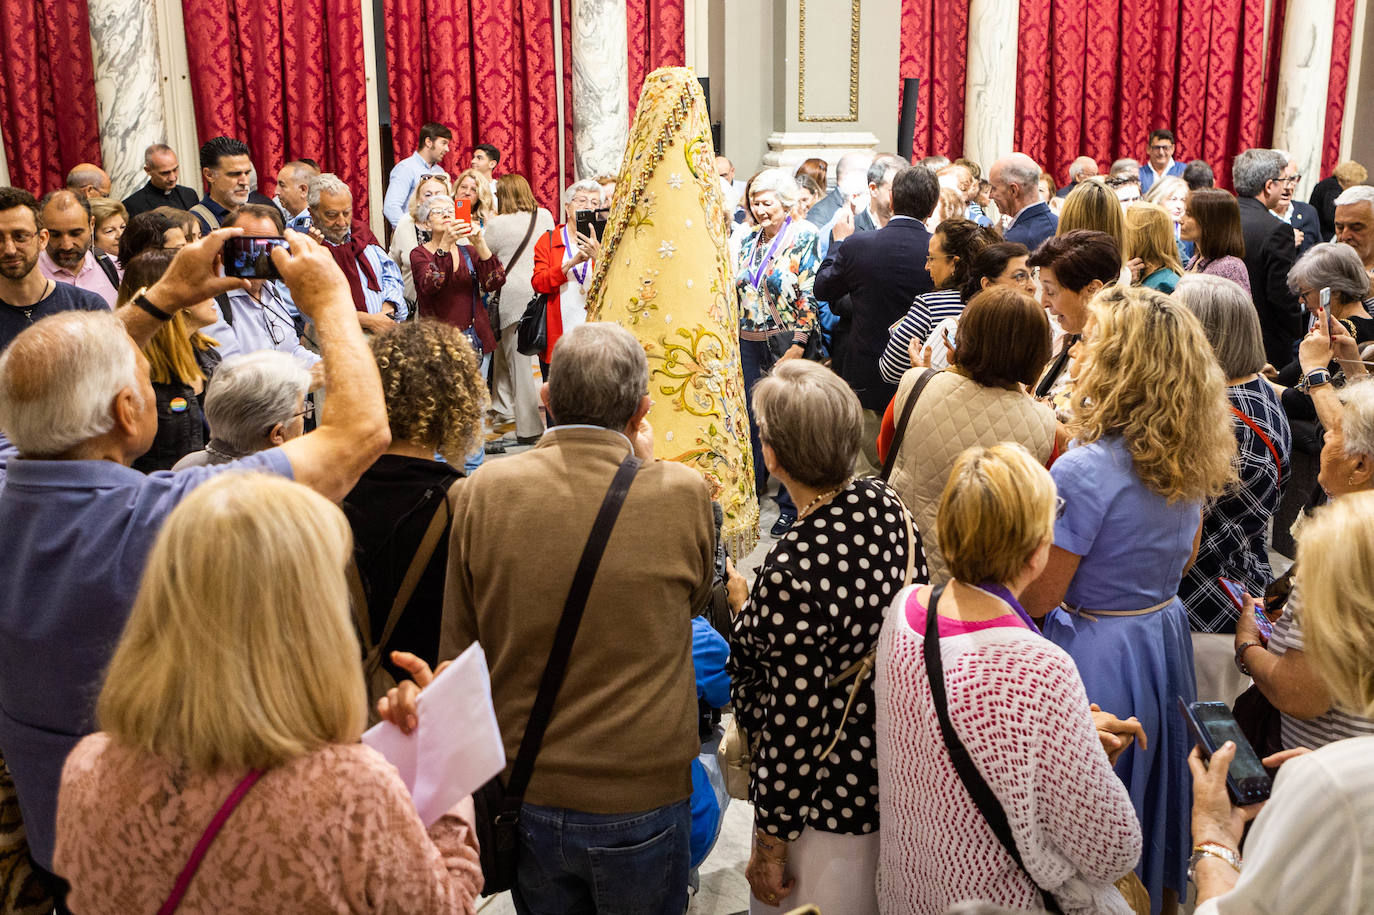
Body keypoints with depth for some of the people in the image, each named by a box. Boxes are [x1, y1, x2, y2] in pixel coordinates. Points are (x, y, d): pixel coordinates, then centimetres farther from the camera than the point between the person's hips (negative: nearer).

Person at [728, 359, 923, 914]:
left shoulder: (792, 576, -32)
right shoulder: (887, 506, -9)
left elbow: (795, 726, -25)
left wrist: (769, 846, -12)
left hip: (829, 805, -7)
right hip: (896, 772, 8)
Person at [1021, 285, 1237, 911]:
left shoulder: (1083, 472, -27)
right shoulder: (1191, 460, -3)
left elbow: (1037, 599, -20)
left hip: (1097, 655, -8)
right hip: (1166, 635, 8)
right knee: (1151, 795, 27)